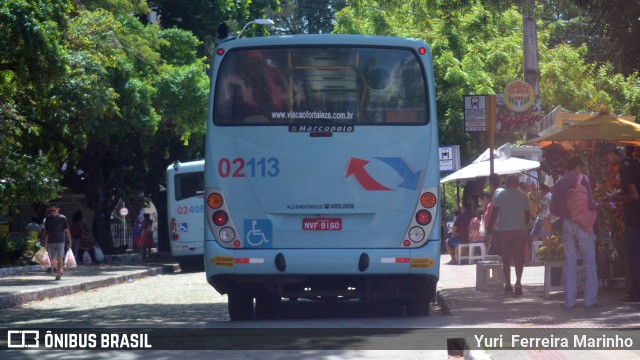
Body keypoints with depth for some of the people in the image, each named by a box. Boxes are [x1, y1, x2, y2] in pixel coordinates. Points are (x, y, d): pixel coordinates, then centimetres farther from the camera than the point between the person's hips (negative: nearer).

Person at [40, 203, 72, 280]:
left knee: (59, 258, -8)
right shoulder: (48, 219, 6)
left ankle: (59, 273, -2)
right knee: (52, 259, 6)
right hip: (50, 241, 4)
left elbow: (67, 231, -2)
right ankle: (60, 270, 25)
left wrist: (69, 241, -5)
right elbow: (45, 231, 13)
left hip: (60, 241, -4)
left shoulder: (62, 218, -3)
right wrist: (43, 241, 11)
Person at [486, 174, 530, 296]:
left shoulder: (499, 196, -1)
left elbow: (493, 214, -5)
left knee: (506, 259, 10)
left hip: (503, 231, 0)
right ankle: (518, 282, -20)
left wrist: (490, 228, 3)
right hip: (520, 230, 0)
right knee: (519, 258, -2)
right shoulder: (523, 197, 3)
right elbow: (528, 215, 9)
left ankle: (507, 284, 14)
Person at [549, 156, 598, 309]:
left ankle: (569, 300, 7)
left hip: (566, 224, 5)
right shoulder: (581, 179, -7)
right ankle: (590, 299, -2)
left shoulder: (558, 183, 9)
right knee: (589, 262, 1)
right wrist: (596, 206, 6)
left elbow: (553, 208, 8)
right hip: (583, 224, -5)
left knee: (570, 263, 9)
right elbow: (589, 203, -15)